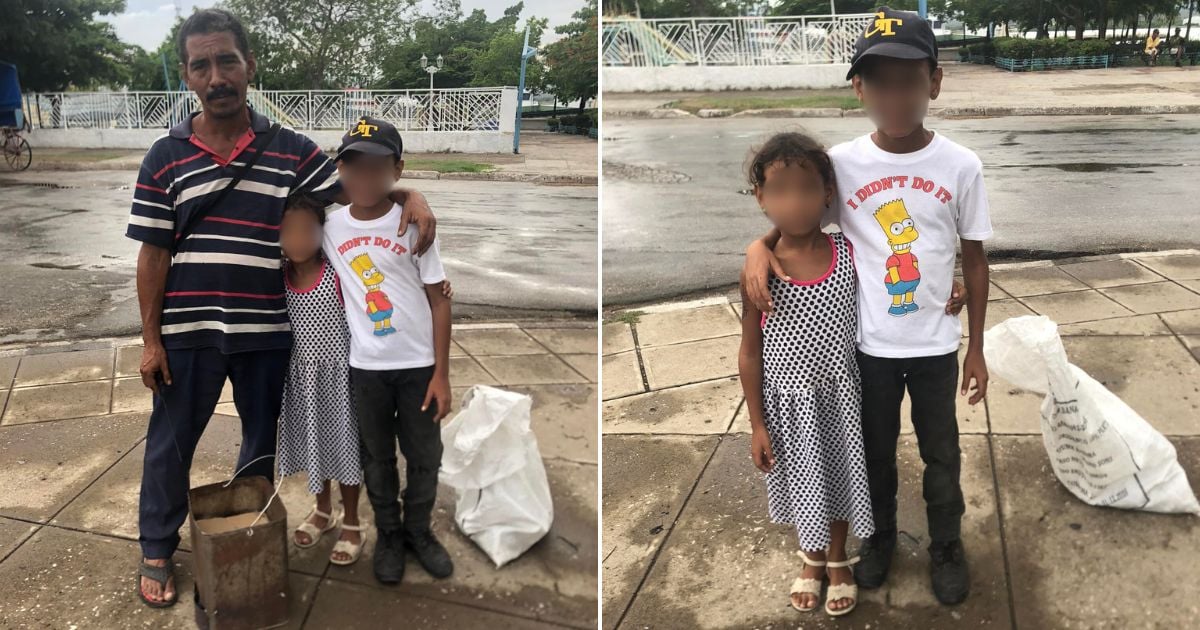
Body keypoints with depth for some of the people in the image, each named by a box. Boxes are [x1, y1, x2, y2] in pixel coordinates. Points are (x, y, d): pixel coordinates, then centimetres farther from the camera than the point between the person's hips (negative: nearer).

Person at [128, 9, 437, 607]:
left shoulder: (291, 150, -1)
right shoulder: (165, 157, -2)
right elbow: (153, 255, -1)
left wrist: (409, 195, -19)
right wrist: (150, 340, -2)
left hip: (267, 332, 1)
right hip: (187, 333, -1)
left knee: (263, 439, 17)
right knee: (171, 444, 12)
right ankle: (157, 551, 32)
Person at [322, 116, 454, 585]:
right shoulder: (332, 226, -2)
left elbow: (439, 300, -7)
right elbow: (340, 292, 11)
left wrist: (441, 375, -9)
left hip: (418, 363, -2)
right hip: (365, 366, 2)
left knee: (424, 455, 11)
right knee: (376, 457, 14)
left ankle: (418, 531, 31)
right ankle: (389, 535, 32)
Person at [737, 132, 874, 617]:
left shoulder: (849, 254, -13)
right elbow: (750, 350, -10)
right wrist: (757, 423, -7)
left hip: (839, 396, 1)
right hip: (788, 400, -1)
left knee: (838, 475, 19)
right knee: (801, 480, 18)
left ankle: (838, 560, 45)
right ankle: (812, 559, 46)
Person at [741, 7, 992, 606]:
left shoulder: (961, 166, -11)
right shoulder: (841, 163, -12)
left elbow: (974, 260, -1)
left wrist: (976, 348, 3)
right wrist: (760, 247, -22)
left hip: (935, 345, 0)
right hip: (867, 345, 0)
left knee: (941, 453, 18)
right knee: (874, 451, 19)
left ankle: (946, 546, 42)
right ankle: (880, 536, 44)